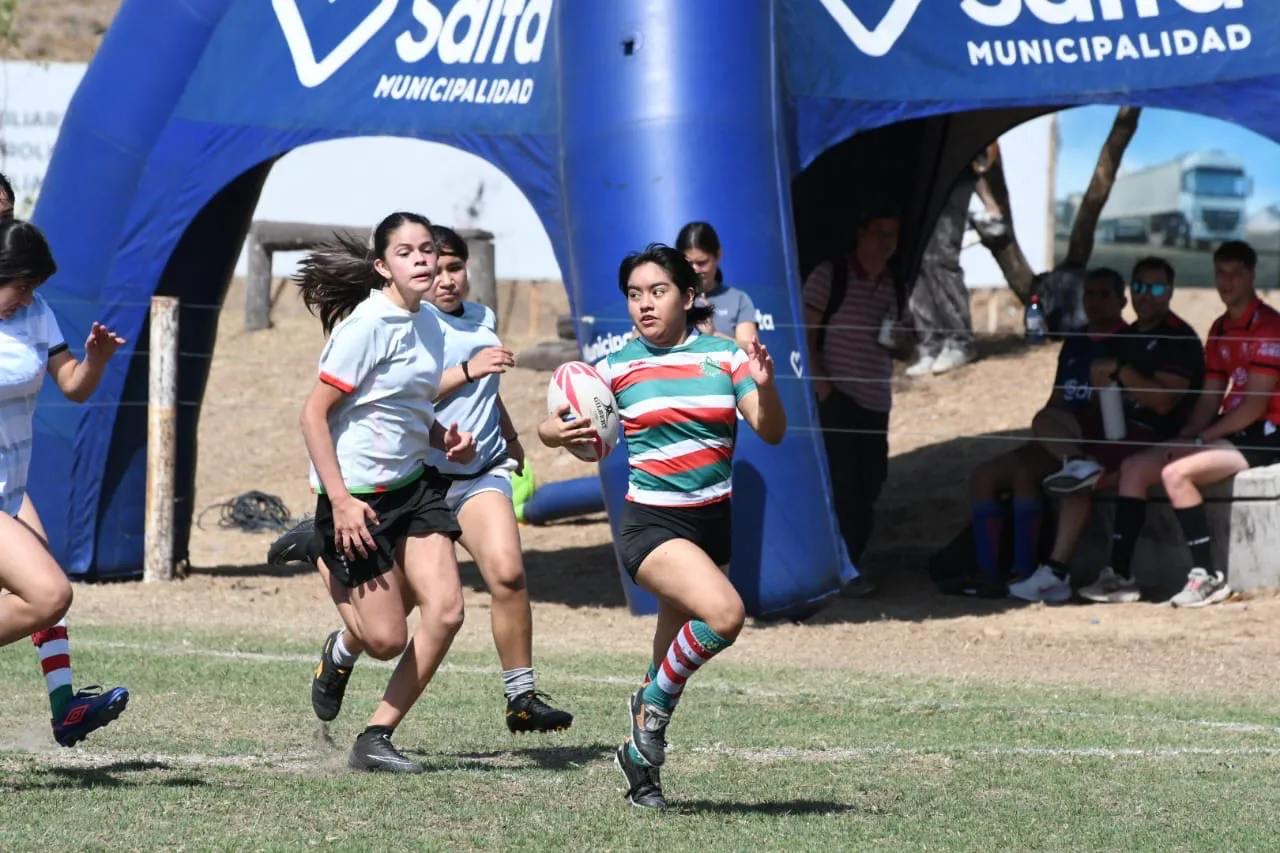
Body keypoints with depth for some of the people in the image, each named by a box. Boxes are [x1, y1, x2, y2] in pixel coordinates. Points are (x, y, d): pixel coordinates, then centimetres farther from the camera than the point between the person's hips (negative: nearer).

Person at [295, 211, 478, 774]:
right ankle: (341, 649, 32)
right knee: (387, 640, -8)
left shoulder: (427, 324, 9)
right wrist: (340, 500, -22)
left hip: (414, 484, 7)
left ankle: (375, 739, 2)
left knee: (445, 611, -10)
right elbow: (314, 414, -17)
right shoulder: (368, 325, -16)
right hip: (359, 496, -7)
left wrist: (444, 440, 5)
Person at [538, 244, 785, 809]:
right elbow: (551, 429, 5)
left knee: (677, 659, 11)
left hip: (712, 524, 4)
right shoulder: (616, 367, 0)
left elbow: (771, 433, -4)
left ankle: (641, 756, 29)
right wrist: (558, 432, -18)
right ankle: (655, 704, -7)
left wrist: (764, 386, -24)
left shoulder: (724, 356, 2)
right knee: (724, 613, -29)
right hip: (652, 524, -4)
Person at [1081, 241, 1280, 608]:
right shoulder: (1220, 330, 16)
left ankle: (1208, 577, -23)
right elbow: (1210, 399, 14)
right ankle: (1119, 575, -3)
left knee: (1176, 473, -28)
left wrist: (1199, 439, -17)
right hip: (1229, 429, 9)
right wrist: (1183, 438, -4)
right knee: (1134, 467, 0)